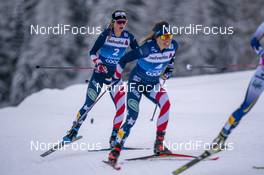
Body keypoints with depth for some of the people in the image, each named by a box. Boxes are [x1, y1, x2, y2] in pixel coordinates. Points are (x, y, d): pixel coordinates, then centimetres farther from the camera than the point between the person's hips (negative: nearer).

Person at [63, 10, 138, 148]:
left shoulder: (128, 37, -2)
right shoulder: (106, 34, -10)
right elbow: (93, 52, -8)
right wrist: (98, 64, -24)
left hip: (115, 75, 3)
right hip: (100, 72, -3)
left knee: (121, 106, -10)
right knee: (89, 104, -7)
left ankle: (114, 138, 2)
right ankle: (74, 131, 8)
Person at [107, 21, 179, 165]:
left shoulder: (173, 46, -12)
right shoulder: (148, 48, -29)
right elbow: (124, 59, -21)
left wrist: (169, 69, 11)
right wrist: (115, 79, -11)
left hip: (153, 84, 5)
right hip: (137, 82, -5)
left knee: (166, 104, -23)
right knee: (132, 117, -16)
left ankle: (159, 144, -16)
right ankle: (116, 150, -5)